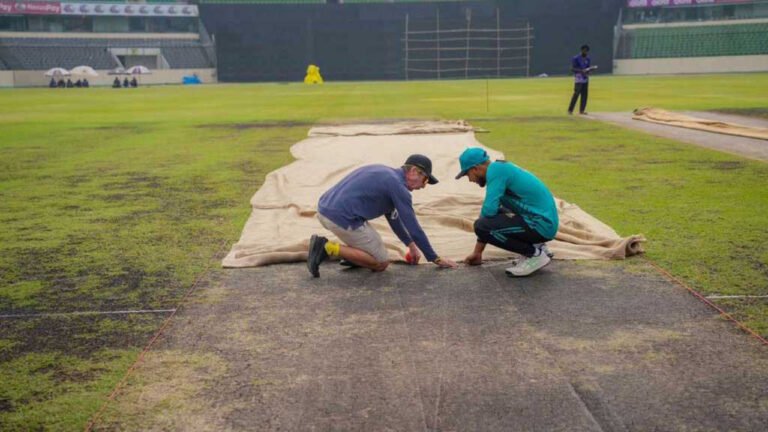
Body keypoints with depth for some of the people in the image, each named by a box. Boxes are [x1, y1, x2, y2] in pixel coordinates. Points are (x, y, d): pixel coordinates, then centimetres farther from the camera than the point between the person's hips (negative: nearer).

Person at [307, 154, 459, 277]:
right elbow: (414, 228, -6)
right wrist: (436, 259, 4)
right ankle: (328, 248, -5)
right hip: (342, 218, -10)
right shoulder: (398, 185, -6)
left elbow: (392, 215, 32)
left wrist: (411, 244, 37)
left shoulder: (385, 173, 21)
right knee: (381, 263, 4)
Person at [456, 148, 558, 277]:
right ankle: (536, 246, 15)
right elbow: (492, 211, 22)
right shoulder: (500, 169, 16)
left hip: (541, 226, -10)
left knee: (482, 225, -17)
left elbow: (489, 210, -22)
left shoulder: (495, 169, -13)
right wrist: (477, 252, 26)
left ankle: (535, 254, -5)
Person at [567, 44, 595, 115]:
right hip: (578, 79, -6)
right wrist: (581, 71, -25)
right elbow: (572, 69, -12)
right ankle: (570, 110, -2)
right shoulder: (576, 58, -8)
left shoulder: (588, 59, 11)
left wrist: (592, 68, -9)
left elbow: (589, 68, 15)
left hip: (585, 79, 6)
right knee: (576, 94, -10)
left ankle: (582, 110, 10)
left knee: (585, 94, 4)